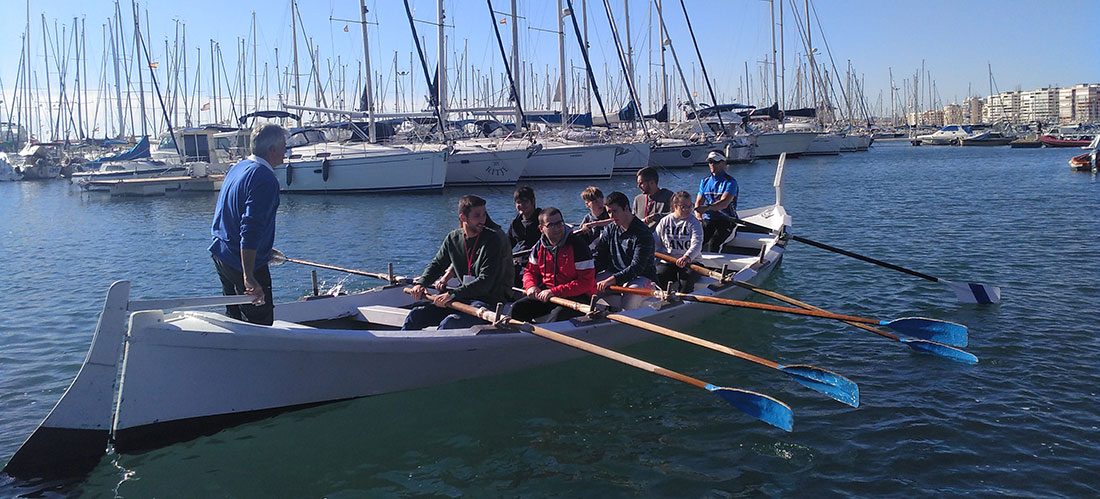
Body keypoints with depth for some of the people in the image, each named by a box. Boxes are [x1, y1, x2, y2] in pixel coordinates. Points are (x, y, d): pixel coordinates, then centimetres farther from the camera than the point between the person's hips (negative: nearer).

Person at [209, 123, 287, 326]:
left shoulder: (238, 167, 10)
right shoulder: (265, 179, -20)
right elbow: (251, 229, -29)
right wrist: (249, 277, -32)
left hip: (220, 255, 10)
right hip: (246, 262, -10)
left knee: (233, 318, 19)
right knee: (261, 324, -2)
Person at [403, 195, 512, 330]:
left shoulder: (492, 239, -12)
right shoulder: (453, 238, 5)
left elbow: (485, 282, -19)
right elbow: (437, 264, 19)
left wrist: (453, 294, -26)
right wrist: (421, 283, -1)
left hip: (488, 302, -6)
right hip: (463, 298, 6)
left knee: (448, 323, -31)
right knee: (415, 316, -5)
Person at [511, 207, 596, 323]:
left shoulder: (577, 245, -14)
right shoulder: (540, 246, 5)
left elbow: (586, 282, -18)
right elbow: (530, 271, 19)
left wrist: (555, 292, -23)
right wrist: (531, 286, -6)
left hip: (578, 296, -6)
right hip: (547, 293, 6)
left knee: (557, 314, -35)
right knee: (517, 308, -10)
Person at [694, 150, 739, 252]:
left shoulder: (730, 182, -4)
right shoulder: (705, 181, 16)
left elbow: (724, 203, -19)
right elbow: (699, 201, 11)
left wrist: (707, 207, -37)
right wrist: (697, 211, -14)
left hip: (726, 222, -4)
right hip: (707, 220, 4)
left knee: (713, 243, -30)